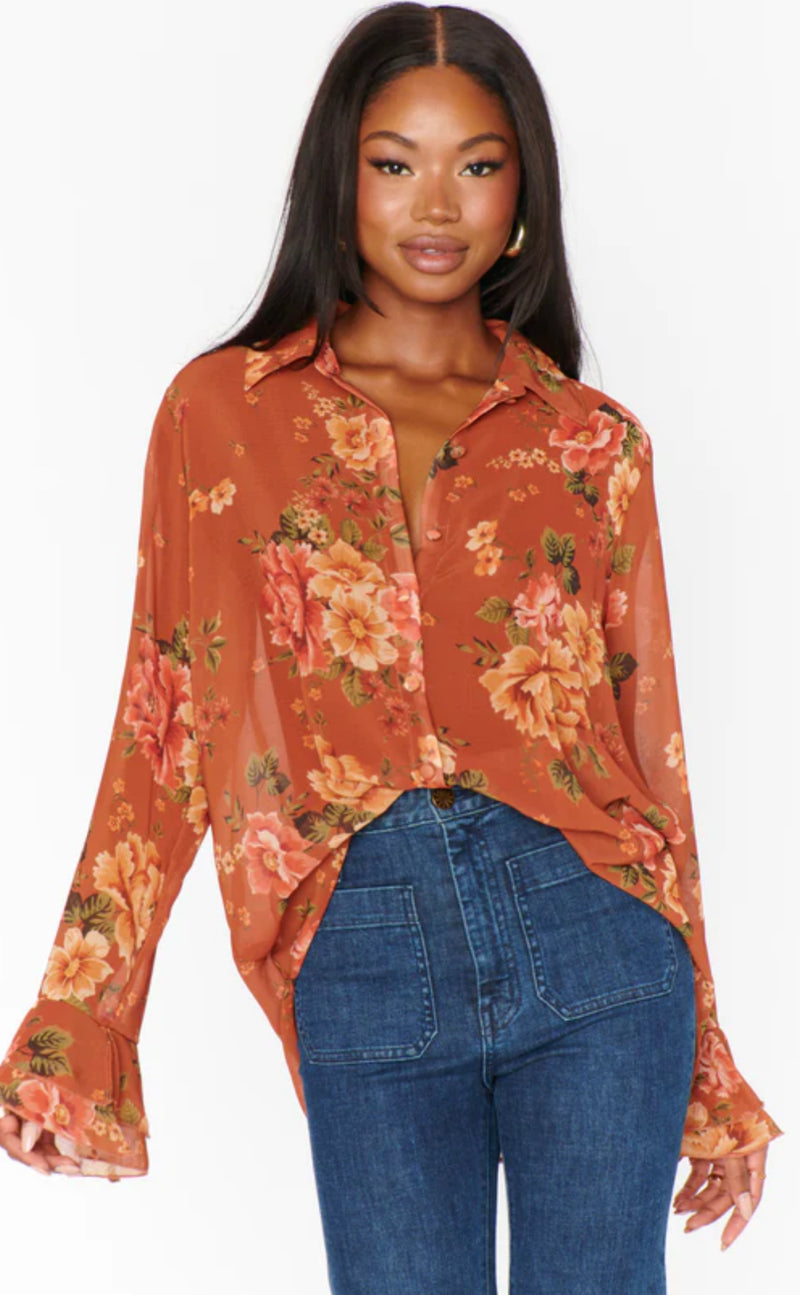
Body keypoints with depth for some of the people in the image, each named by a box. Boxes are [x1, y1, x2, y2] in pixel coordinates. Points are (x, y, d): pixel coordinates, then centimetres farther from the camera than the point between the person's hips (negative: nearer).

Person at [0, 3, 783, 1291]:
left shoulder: (592, 444, 7)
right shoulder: (222, 411, 6)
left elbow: (647, 743, 10)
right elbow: (166, 725, 6)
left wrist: (711, 1081, 12)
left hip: (589, 935, 1)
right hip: (363, 958, 0)